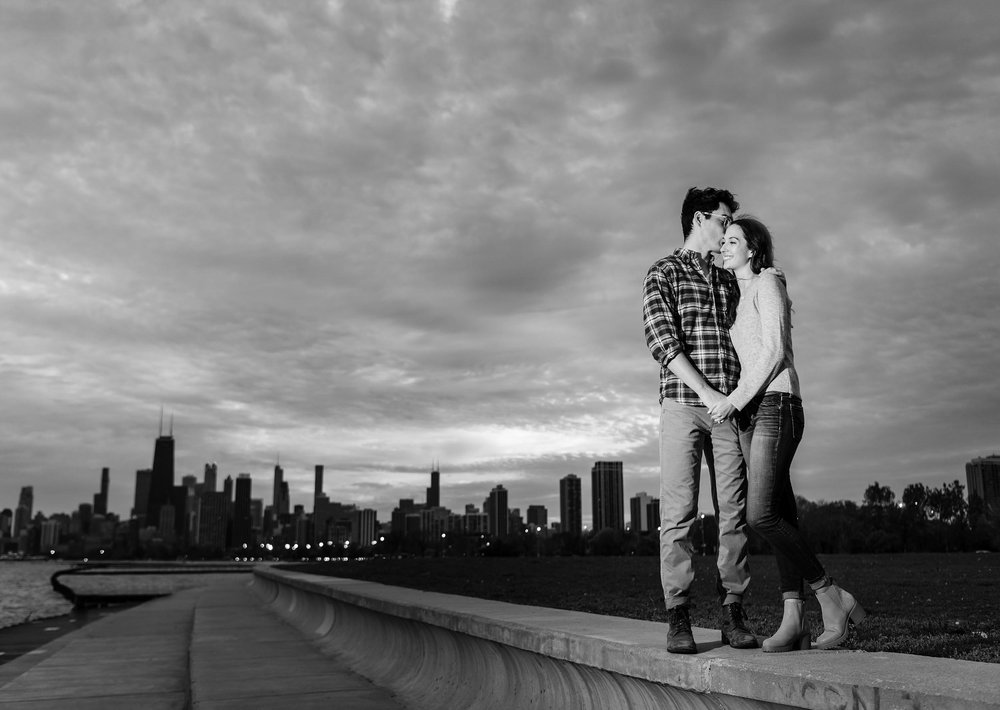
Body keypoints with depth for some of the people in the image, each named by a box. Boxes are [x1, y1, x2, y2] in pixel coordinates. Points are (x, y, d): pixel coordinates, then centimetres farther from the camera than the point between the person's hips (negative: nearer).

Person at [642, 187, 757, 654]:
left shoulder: (729, 280, 22)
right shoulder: (663, 273, 6)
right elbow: (662, 340, -7)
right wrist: (707, 392, -16)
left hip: (729, 405, 5)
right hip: (682, 404, -4)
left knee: (734, 511, 2)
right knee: (678, 512, -5)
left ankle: (733, 615, 7)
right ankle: (678, 619, -1)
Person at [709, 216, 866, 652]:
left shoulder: (768, 282, -1)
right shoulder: (739, 298, 24)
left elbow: (775, 352, -11)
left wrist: (735, 399, -17)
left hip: (776, 405, -9)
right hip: (748, 414, 9)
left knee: (760, 515, -18)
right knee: (781, 515, 0)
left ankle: (832, 596, -5)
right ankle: (793, 620, -3)